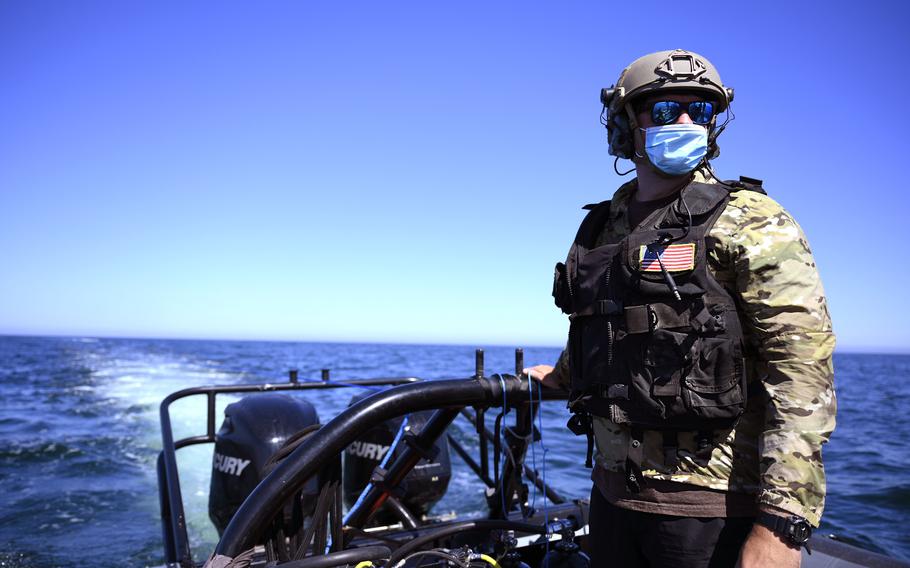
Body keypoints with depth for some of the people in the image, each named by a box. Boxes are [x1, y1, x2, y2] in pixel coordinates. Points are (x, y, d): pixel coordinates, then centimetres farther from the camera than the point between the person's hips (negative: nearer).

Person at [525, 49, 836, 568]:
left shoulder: (748, 222, -9)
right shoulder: (603, 227, 9)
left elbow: (803, 366, -17)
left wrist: (782, 524, -22)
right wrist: (561, 376, 41)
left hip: (713, 506, -5)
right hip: (614, 491, 6)